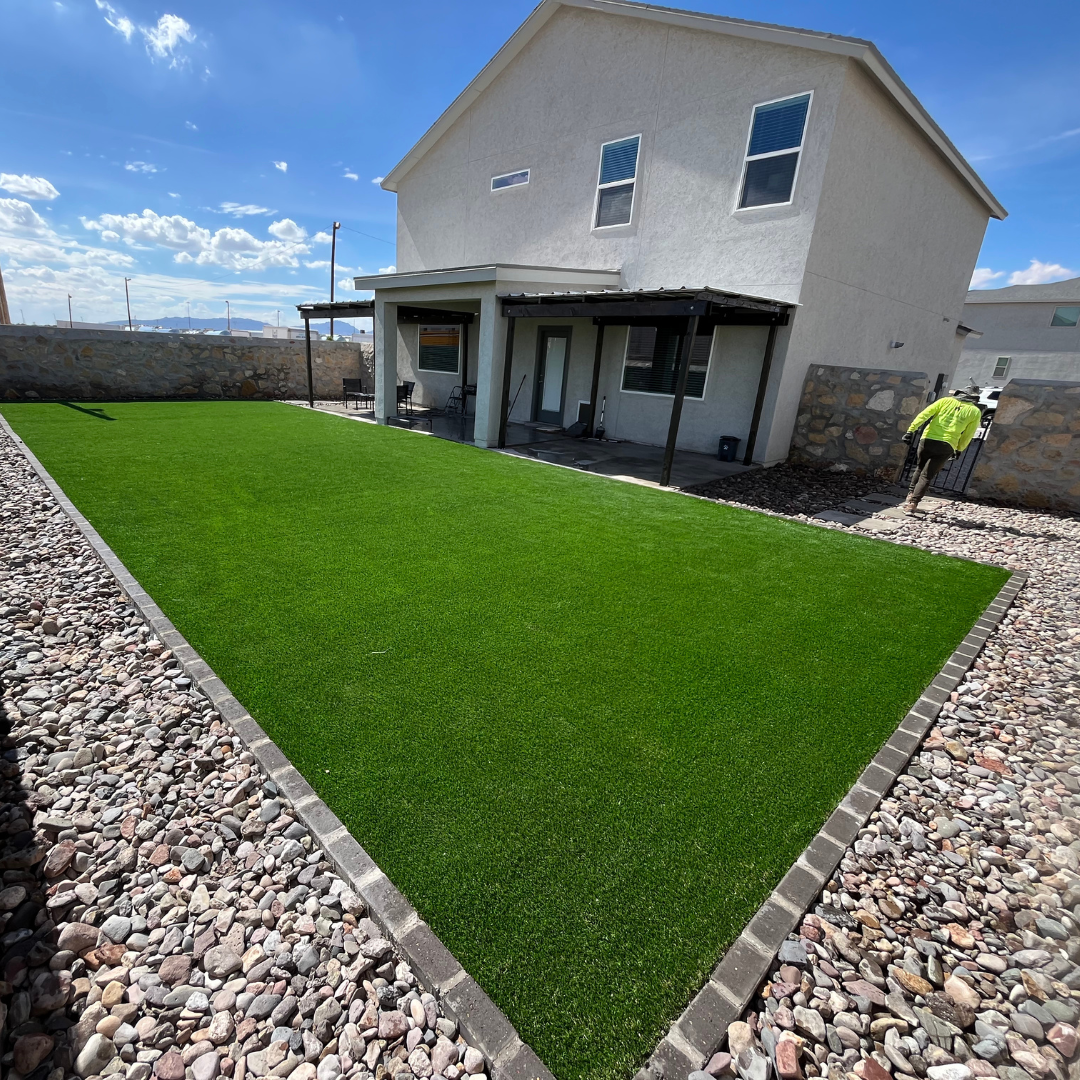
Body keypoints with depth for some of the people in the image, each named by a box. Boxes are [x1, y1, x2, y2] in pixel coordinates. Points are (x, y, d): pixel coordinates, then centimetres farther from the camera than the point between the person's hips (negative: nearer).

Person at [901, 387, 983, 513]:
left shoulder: (946, 401, 10)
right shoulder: (975, 412, 10)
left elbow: (924, 415, -2)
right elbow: (968, 435, 11)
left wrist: (911, 430, -5)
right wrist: (959, 450, 24)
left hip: (928, 440, 1)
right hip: (947, 446, -1)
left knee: (919, 469, 22)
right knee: (926, 476, 1)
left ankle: (910, 495, 14)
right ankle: (913, 503, -11)